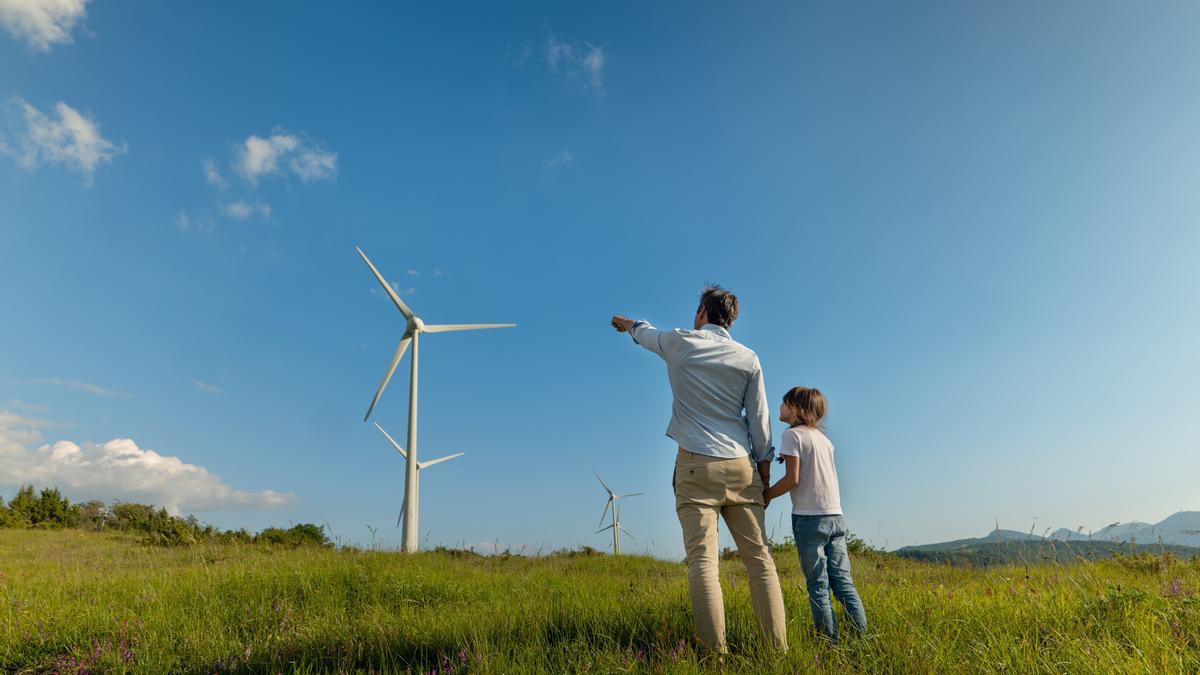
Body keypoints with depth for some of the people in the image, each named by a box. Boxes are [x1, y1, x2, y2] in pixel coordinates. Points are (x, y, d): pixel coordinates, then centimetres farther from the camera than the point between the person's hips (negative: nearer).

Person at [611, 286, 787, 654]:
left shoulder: (680, 343, 4)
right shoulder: (748, 359, 7)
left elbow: (646, 334, 26)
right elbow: (760, 421, 7)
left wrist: (629, 325, 48)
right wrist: (764, 468, 15)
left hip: (696, 465, -2)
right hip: (740, 467, 2)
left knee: (702, 559, -7)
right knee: (759, 557, 4)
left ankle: (715, 651, -13)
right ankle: (778, 648, 3)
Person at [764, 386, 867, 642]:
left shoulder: (793, 434, -5)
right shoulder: (824, 438, 17)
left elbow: (792, 479, -12)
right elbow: (817, 477, 14)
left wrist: (766, 495, -1)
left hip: (809, 518, -6)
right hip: (835, 516, 7)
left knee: (818, 585, -1)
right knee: (843, 580, 7)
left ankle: (830, 641, -1)